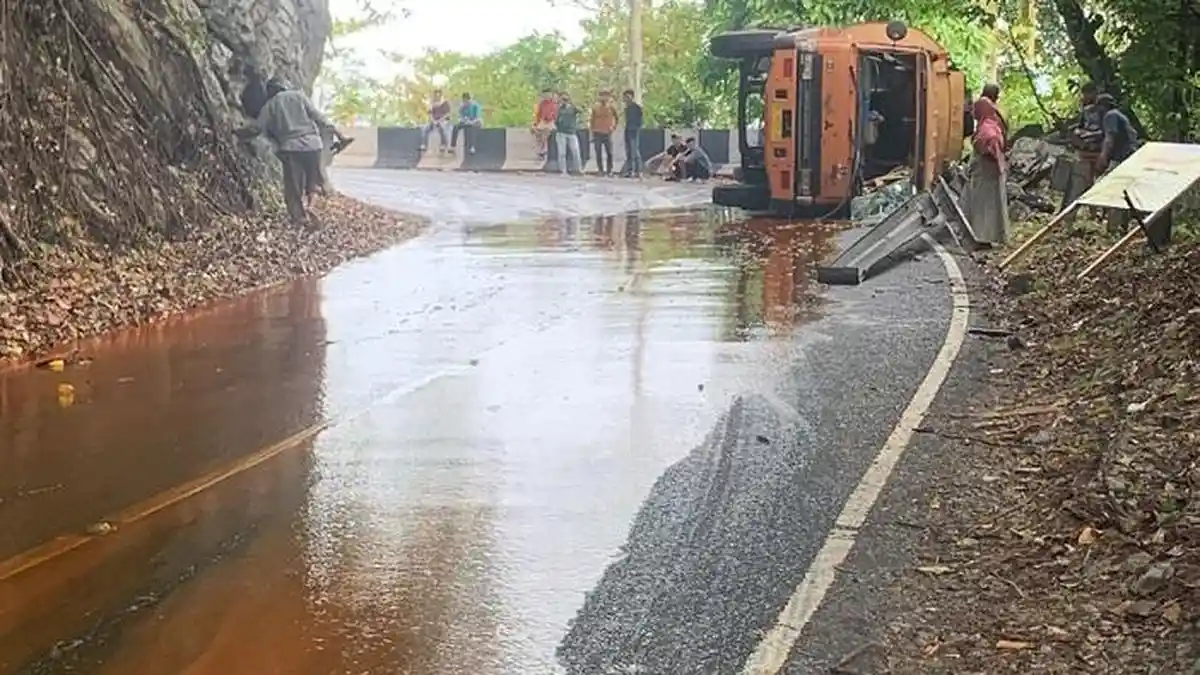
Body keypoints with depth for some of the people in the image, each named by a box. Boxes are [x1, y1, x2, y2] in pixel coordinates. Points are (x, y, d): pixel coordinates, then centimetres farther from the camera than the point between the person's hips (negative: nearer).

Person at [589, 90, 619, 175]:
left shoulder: (611, 107, 1)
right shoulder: (595, 107, 4)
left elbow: (617, 117, 15)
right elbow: (592, 120, 10)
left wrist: (614, 126, 10)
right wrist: (592, 131, 6)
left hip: (607, 133, -1)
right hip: (597, 133, 1)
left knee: (609, 153, -3)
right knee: (599, 153, 0)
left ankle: (609, 170, 4)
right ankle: (600, 170, 6)